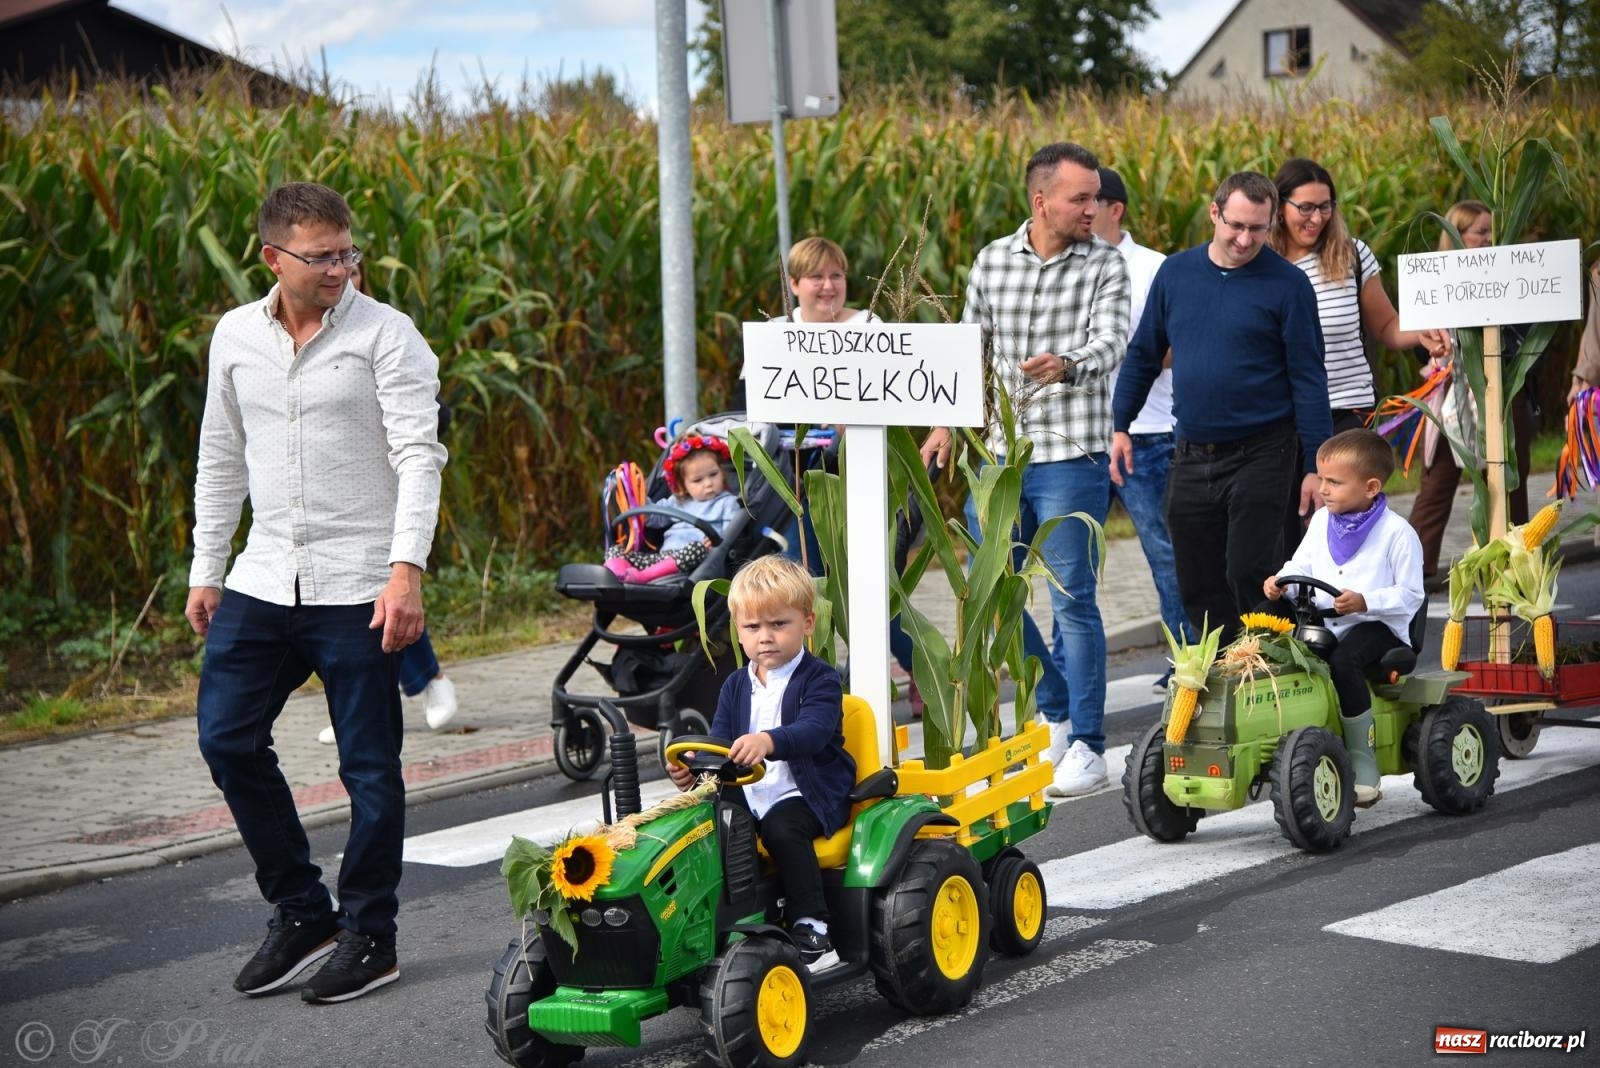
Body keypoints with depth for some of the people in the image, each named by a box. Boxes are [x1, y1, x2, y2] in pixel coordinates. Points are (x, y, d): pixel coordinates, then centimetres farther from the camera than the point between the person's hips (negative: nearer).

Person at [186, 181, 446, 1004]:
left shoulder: (384, 334, -6)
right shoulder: (234, 337, 9)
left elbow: (419, 457, -12)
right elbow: (220, 462, 17)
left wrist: (406, 571, -21)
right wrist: (205, 572, 14)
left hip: (358, 588, -5)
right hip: (263, 581, 5)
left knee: (370, 765, 1)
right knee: (226, 738, 3)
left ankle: (369, 939, 15)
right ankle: (301, 913, 18)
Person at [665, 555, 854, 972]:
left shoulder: (820, 680, -6)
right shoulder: (735, 687, 13)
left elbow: (812, 730, -25)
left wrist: (769, 741, -46)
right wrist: (693, 770, -18)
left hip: (808, 793, -6)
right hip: (747, 792, 6)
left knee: (781, 828, -34)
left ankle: (811, 928, -26)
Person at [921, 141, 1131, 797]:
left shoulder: (1104, 266, -3)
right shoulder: (992, 262, 7)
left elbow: (1110, 342, -18)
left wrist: (1066, 365, -39)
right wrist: (946, 422, 7)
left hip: (1072, 455, -5)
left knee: (1073, 600, -5)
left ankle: (1086, 744, 4)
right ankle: (1056, 713, 28)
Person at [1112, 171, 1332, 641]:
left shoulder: (1287, 284, -7)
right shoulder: (1175, 272, 5)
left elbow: (1308, 378, -6)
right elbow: (1143, 354, 14)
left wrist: (1317, 465, -9)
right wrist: (1119, 425, 8)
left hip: (1260, 456, -4)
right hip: (1190, 457, 4)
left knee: (1250, 578, -7)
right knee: (1198, 587, 8)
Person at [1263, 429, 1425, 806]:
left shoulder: (1397, 532, -7)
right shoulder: (1322, 521, 13)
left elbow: (1410, 595, -8)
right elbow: (1302, 564, 16)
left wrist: (1364, 601, -24)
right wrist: (1280, 581, -7)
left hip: (1377, 626, -7)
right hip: (1322, 622, 7)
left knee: (1343, 660, -36)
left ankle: (1363, 765, -26)